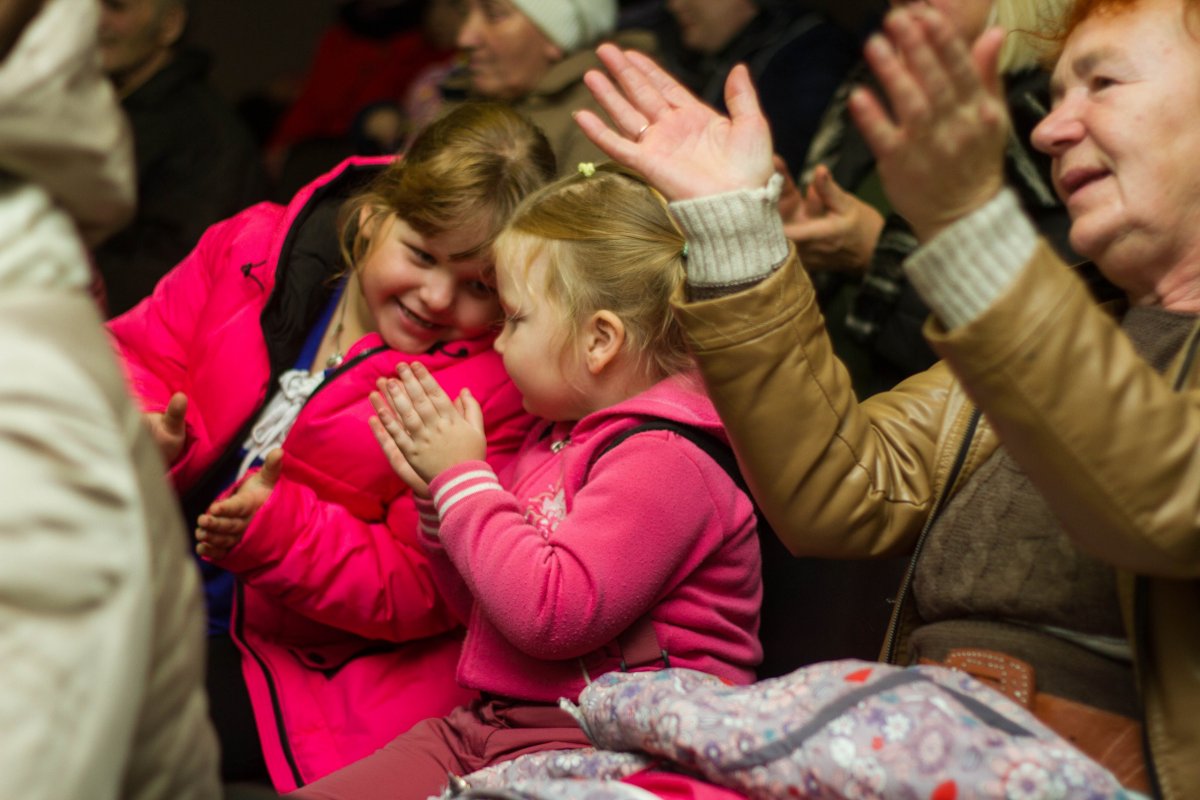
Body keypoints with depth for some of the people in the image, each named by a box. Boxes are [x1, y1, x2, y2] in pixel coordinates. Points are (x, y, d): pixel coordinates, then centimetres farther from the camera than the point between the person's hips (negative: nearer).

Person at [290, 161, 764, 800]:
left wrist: (464, 479, -13)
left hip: (590, 743, -9)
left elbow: (549, 614, -25)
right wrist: (436, 495, 9)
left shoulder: (664, 461, -14)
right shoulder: (559, 434, 17)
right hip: (483, 725, 10)